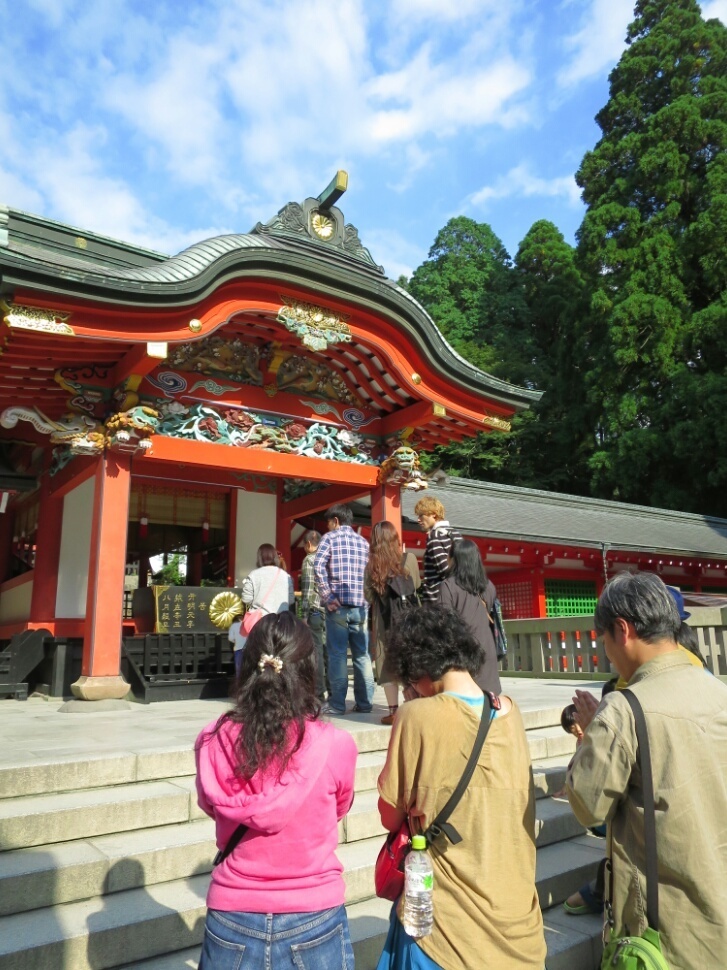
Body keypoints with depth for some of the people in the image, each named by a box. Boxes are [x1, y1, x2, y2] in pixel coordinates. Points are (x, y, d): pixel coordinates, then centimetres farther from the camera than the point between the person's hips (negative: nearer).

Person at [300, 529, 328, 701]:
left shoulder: (309, 559, -4)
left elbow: (307, 590, -10)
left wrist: (304, 616, -8)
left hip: (316, 611, -6)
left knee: (316, 653, -1)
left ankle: (319, 694, 2)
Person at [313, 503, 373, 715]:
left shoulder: (330, 537, 2)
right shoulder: (363, 541, 14)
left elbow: (318, 566, -13)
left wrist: (328, 597, -11)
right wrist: (366, 596, 10)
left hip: (338, 604, -4)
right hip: (360, 605, 4)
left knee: (337, 655, 1)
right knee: (362, 655, 8)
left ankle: (337, 704, 4)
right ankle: (364, 703, 13)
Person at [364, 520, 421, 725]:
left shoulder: (372, 565, -6)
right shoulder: (409, 558, -5)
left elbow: (368, 597, 0)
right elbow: (417, 585, 8)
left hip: (384, 621, -1)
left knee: (387, 664, 6)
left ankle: (394, 710, 6)